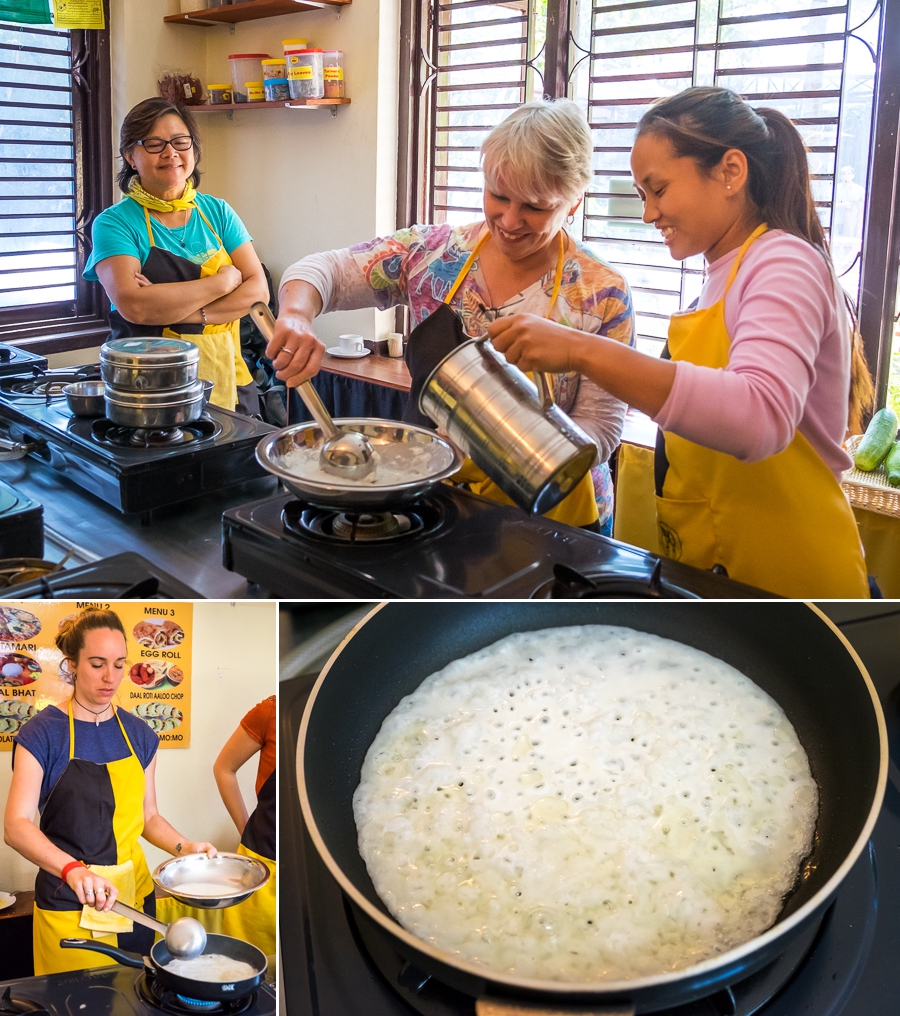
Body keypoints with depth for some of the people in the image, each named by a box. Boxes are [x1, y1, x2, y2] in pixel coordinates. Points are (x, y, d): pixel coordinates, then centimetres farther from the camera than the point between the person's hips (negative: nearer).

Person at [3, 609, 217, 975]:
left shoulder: (139, 735, 5)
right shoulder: (43, 733, -9)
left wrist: (183, 847, -8)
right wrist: (73, 869, -34)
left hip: (134, 896, 4)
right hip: (68, 903, -4)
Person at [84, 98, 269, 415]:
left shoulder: (217, 212, 8)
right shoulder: (115, 222, -4)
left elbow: (259, 291, -1)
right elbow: (133, 305, -19)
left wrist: (189, 313, -17)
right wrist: (225, 280, -12)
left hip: (227, 383, 4)